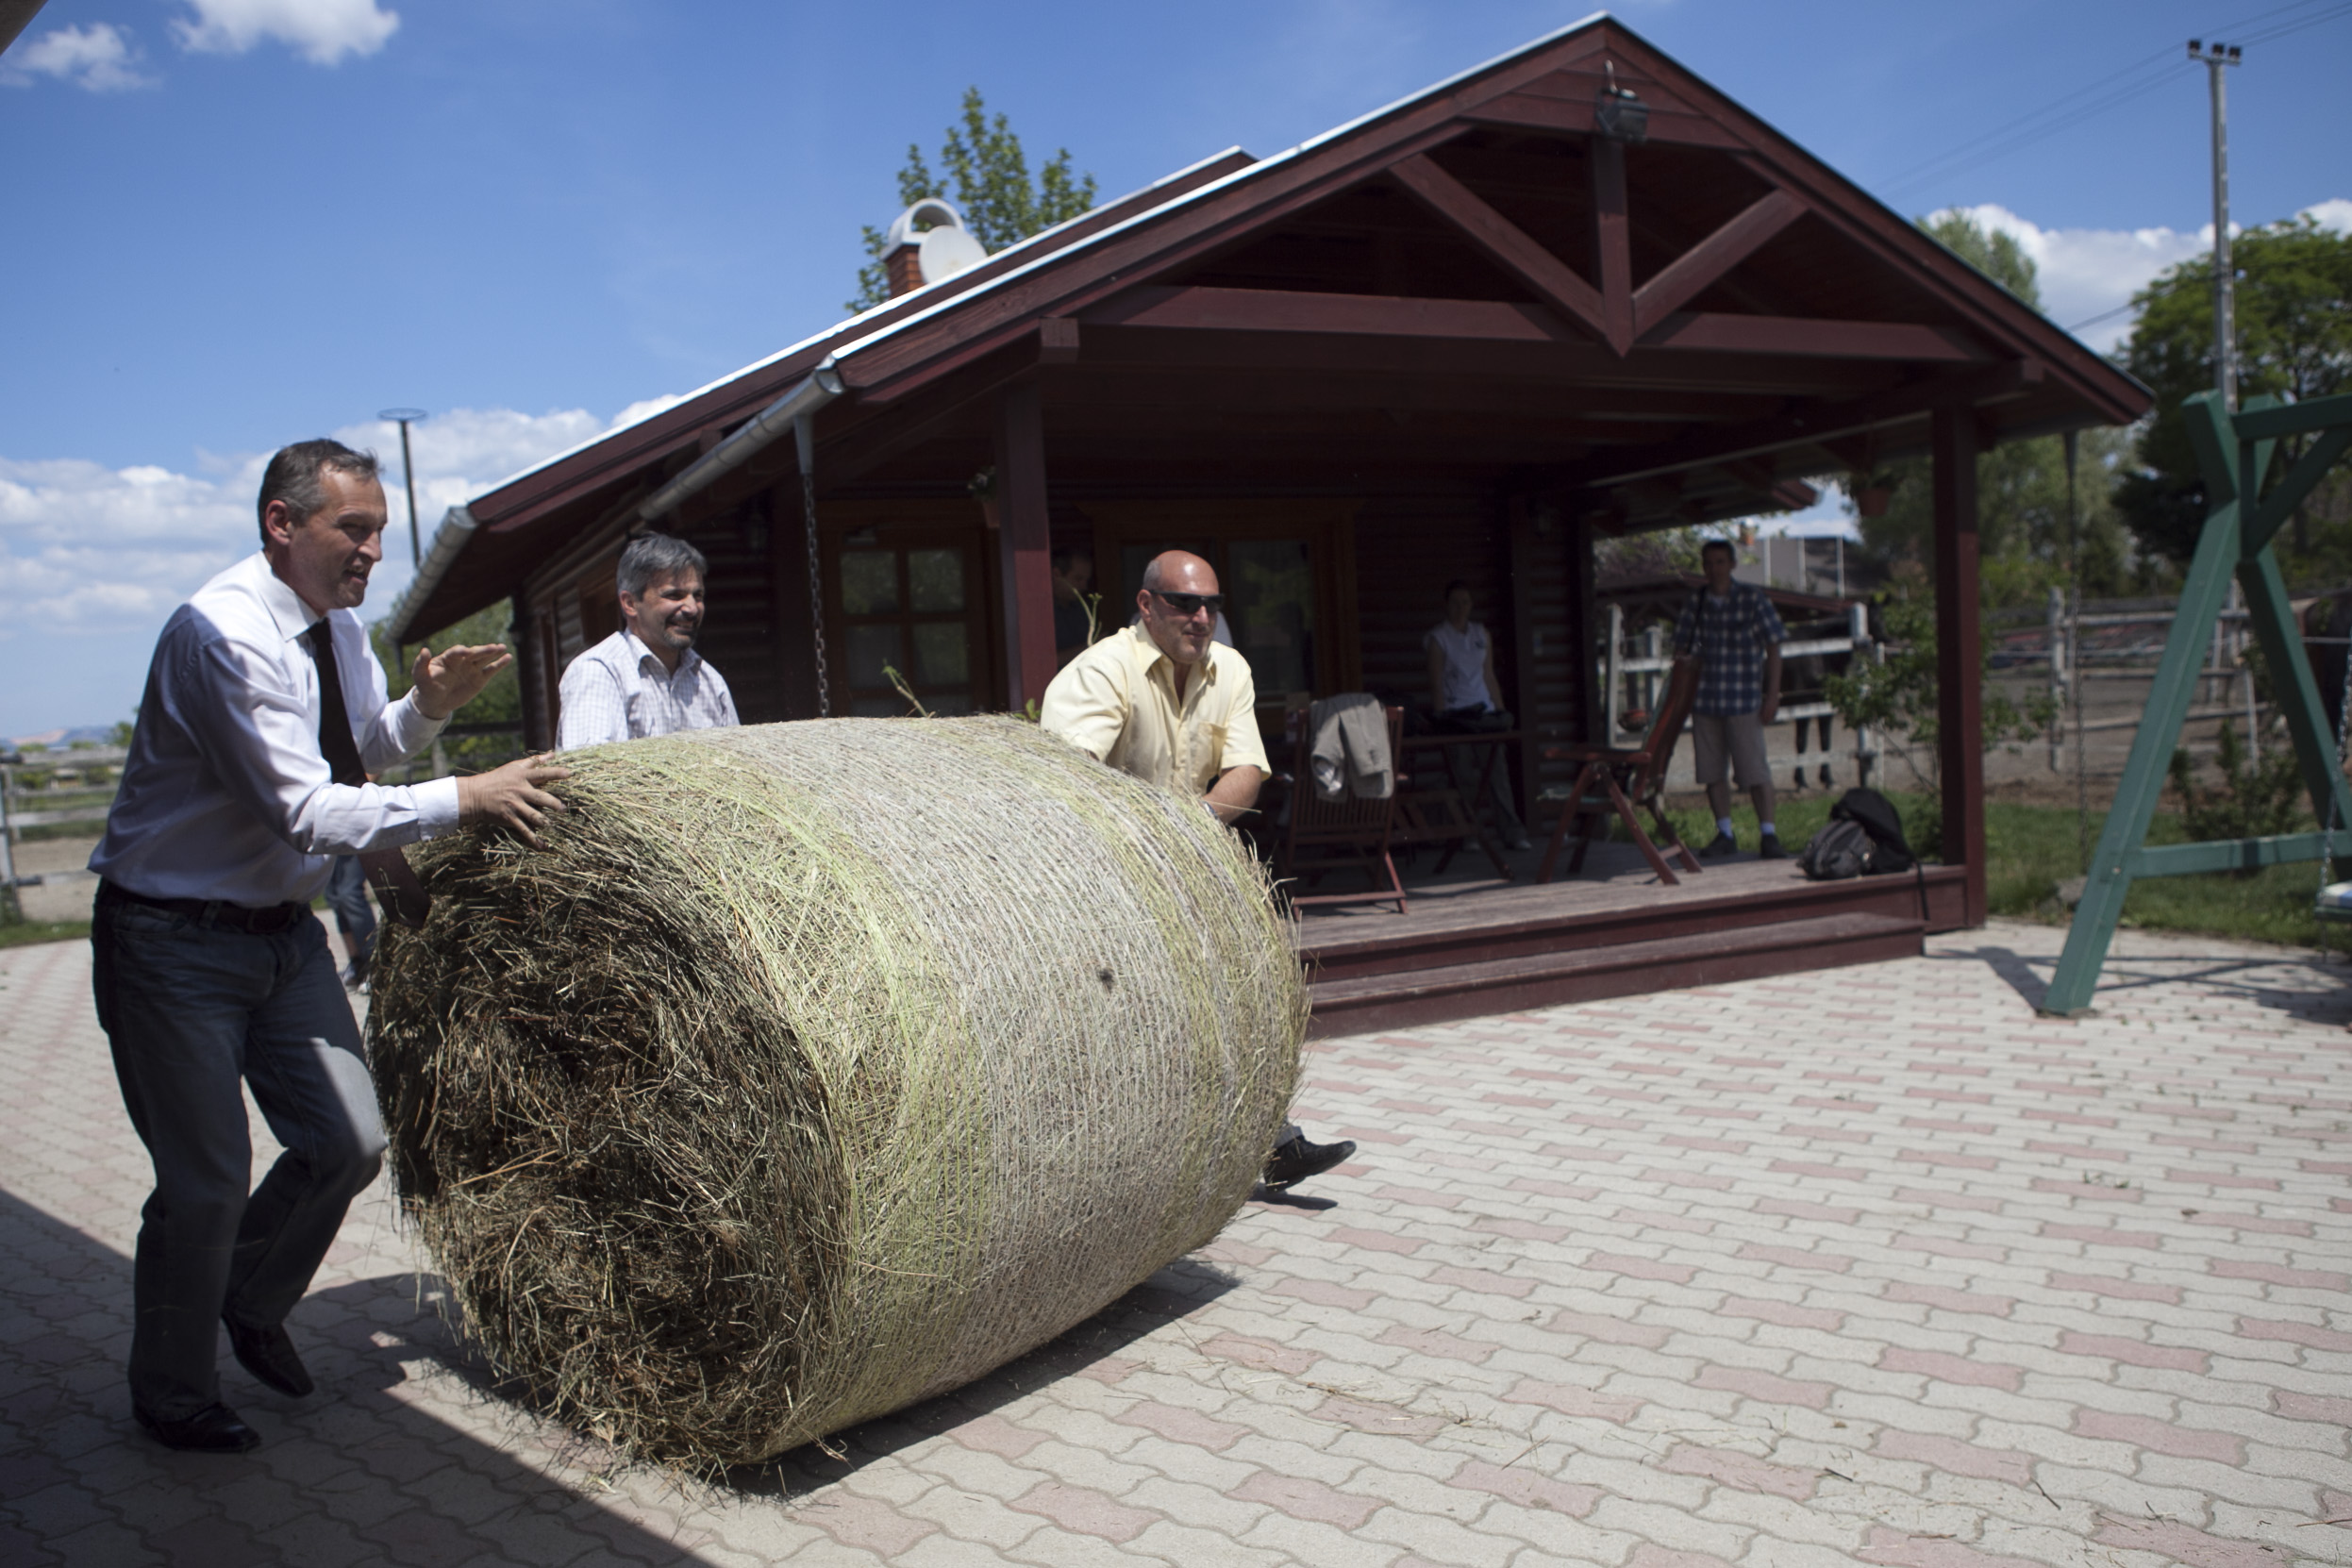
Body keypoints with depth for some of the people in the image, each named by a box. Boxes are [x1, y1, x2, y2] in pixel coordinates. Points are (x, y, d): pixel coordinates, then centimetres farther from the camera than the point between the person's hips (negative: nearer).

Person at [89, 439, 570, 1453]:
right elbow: (309, 811, -29)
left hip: (285, 928, 8)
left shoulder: (340, 626, 2)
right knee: (205, 1178, -1)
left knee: (348, 1143, 7)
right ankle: (172, 1391, 24)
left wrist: (426, 707, -7)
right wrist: (466, 798, -29)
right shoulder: (223, 634, -24)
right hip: (178, 940, -8)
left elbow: (366, 751, 13)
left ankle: (251, 1305, 35)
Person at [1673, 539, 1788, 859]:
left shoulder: (1752, 598, -3)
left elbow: (1773, 648, -2)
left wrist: (1772, 694, -8)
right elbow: (1681, 648, 15)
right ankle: (1724, 835, 18)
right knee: (1711, 770, 7)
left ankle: (1769, 835, -1)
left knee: (1754, 769, -6)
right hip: (1704, 699, 4)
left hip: (1744, 700, -4)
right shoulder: (1696, 602, 6)